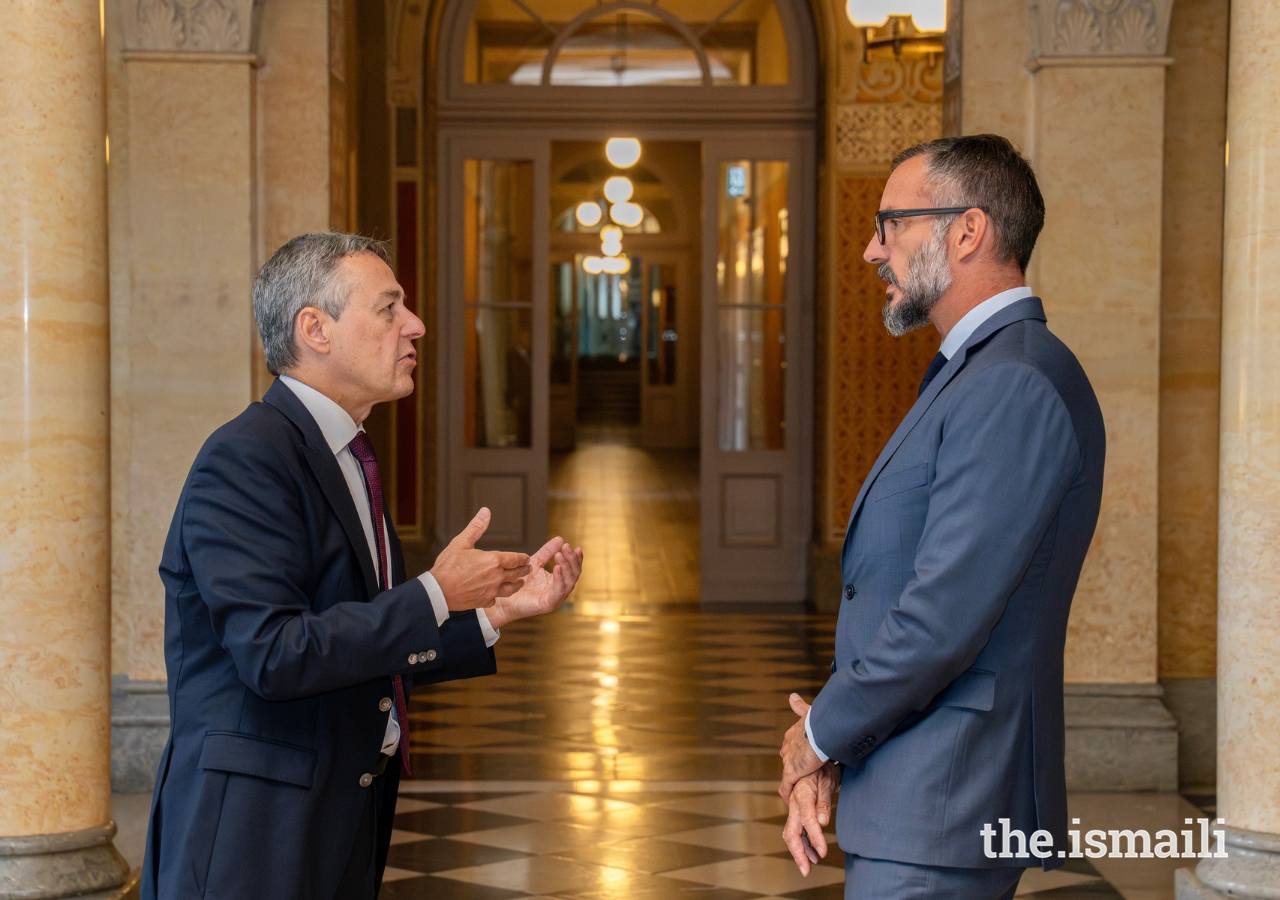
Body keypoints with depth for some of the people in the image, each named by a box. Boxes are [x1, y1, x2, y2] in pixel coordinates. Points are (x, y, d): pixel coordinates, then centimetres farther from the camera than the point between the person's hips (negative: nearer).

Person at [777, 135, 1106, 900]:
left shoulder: (1017, 386, -19)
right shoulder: (970, 377, 15)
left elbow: (943, 617, -25)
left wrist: (823, 734, -9)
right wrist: (821, 762, 5)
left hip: (941, 812, -10)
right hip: (905, 805, 10)